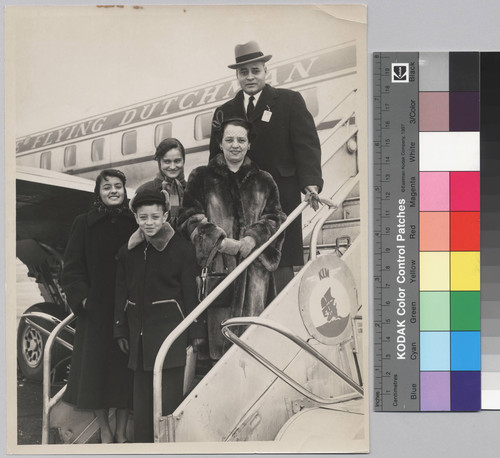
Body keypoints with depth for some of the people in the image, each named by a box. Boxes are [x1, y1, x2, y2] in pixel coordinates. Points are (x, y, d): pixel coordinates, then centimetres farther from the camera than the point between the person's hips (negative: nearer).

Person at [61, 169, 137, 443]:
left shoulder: (135, 224, 5)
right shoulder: (85, 224, 3)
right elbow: (72, 267, 2)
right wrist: (82, 297, -10)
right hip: (95, 313, 0)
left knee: (126, 372, 4)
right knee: (97, 371, 3)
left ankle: (121, 432, 16)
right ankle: (105, 432, 16)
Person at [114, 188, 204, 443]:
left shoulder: (181, 249, -5)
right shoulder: (127, 252, 7)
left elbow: (190, 294, -4)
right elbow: (121, 295, 12)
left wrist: (193, 334, -6)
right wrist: (121, 331, 9)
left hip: (170, 329, -4)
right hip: (139, 331, 5)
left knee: (169, 397, -1)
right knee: (141, 397, 10)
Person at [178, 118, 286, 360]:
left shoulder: (263, 181, 18)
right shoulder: (202, 178, 13)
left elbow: (275, 217, 10)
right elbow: (189, 217, 4)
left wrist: (254, 238, -10)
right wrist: (219, 241, -9)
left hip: (254, 267, 1)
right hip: (217, 265, -1)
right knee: (219, 328, -7)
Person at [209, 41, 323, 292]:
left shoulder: (290, 101, 7)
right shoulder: (224, 112, 16)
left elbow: (307, 144, -2)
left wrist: (311, 184, -17)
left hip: (281, 198, -3)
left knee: (280, 267, -4)